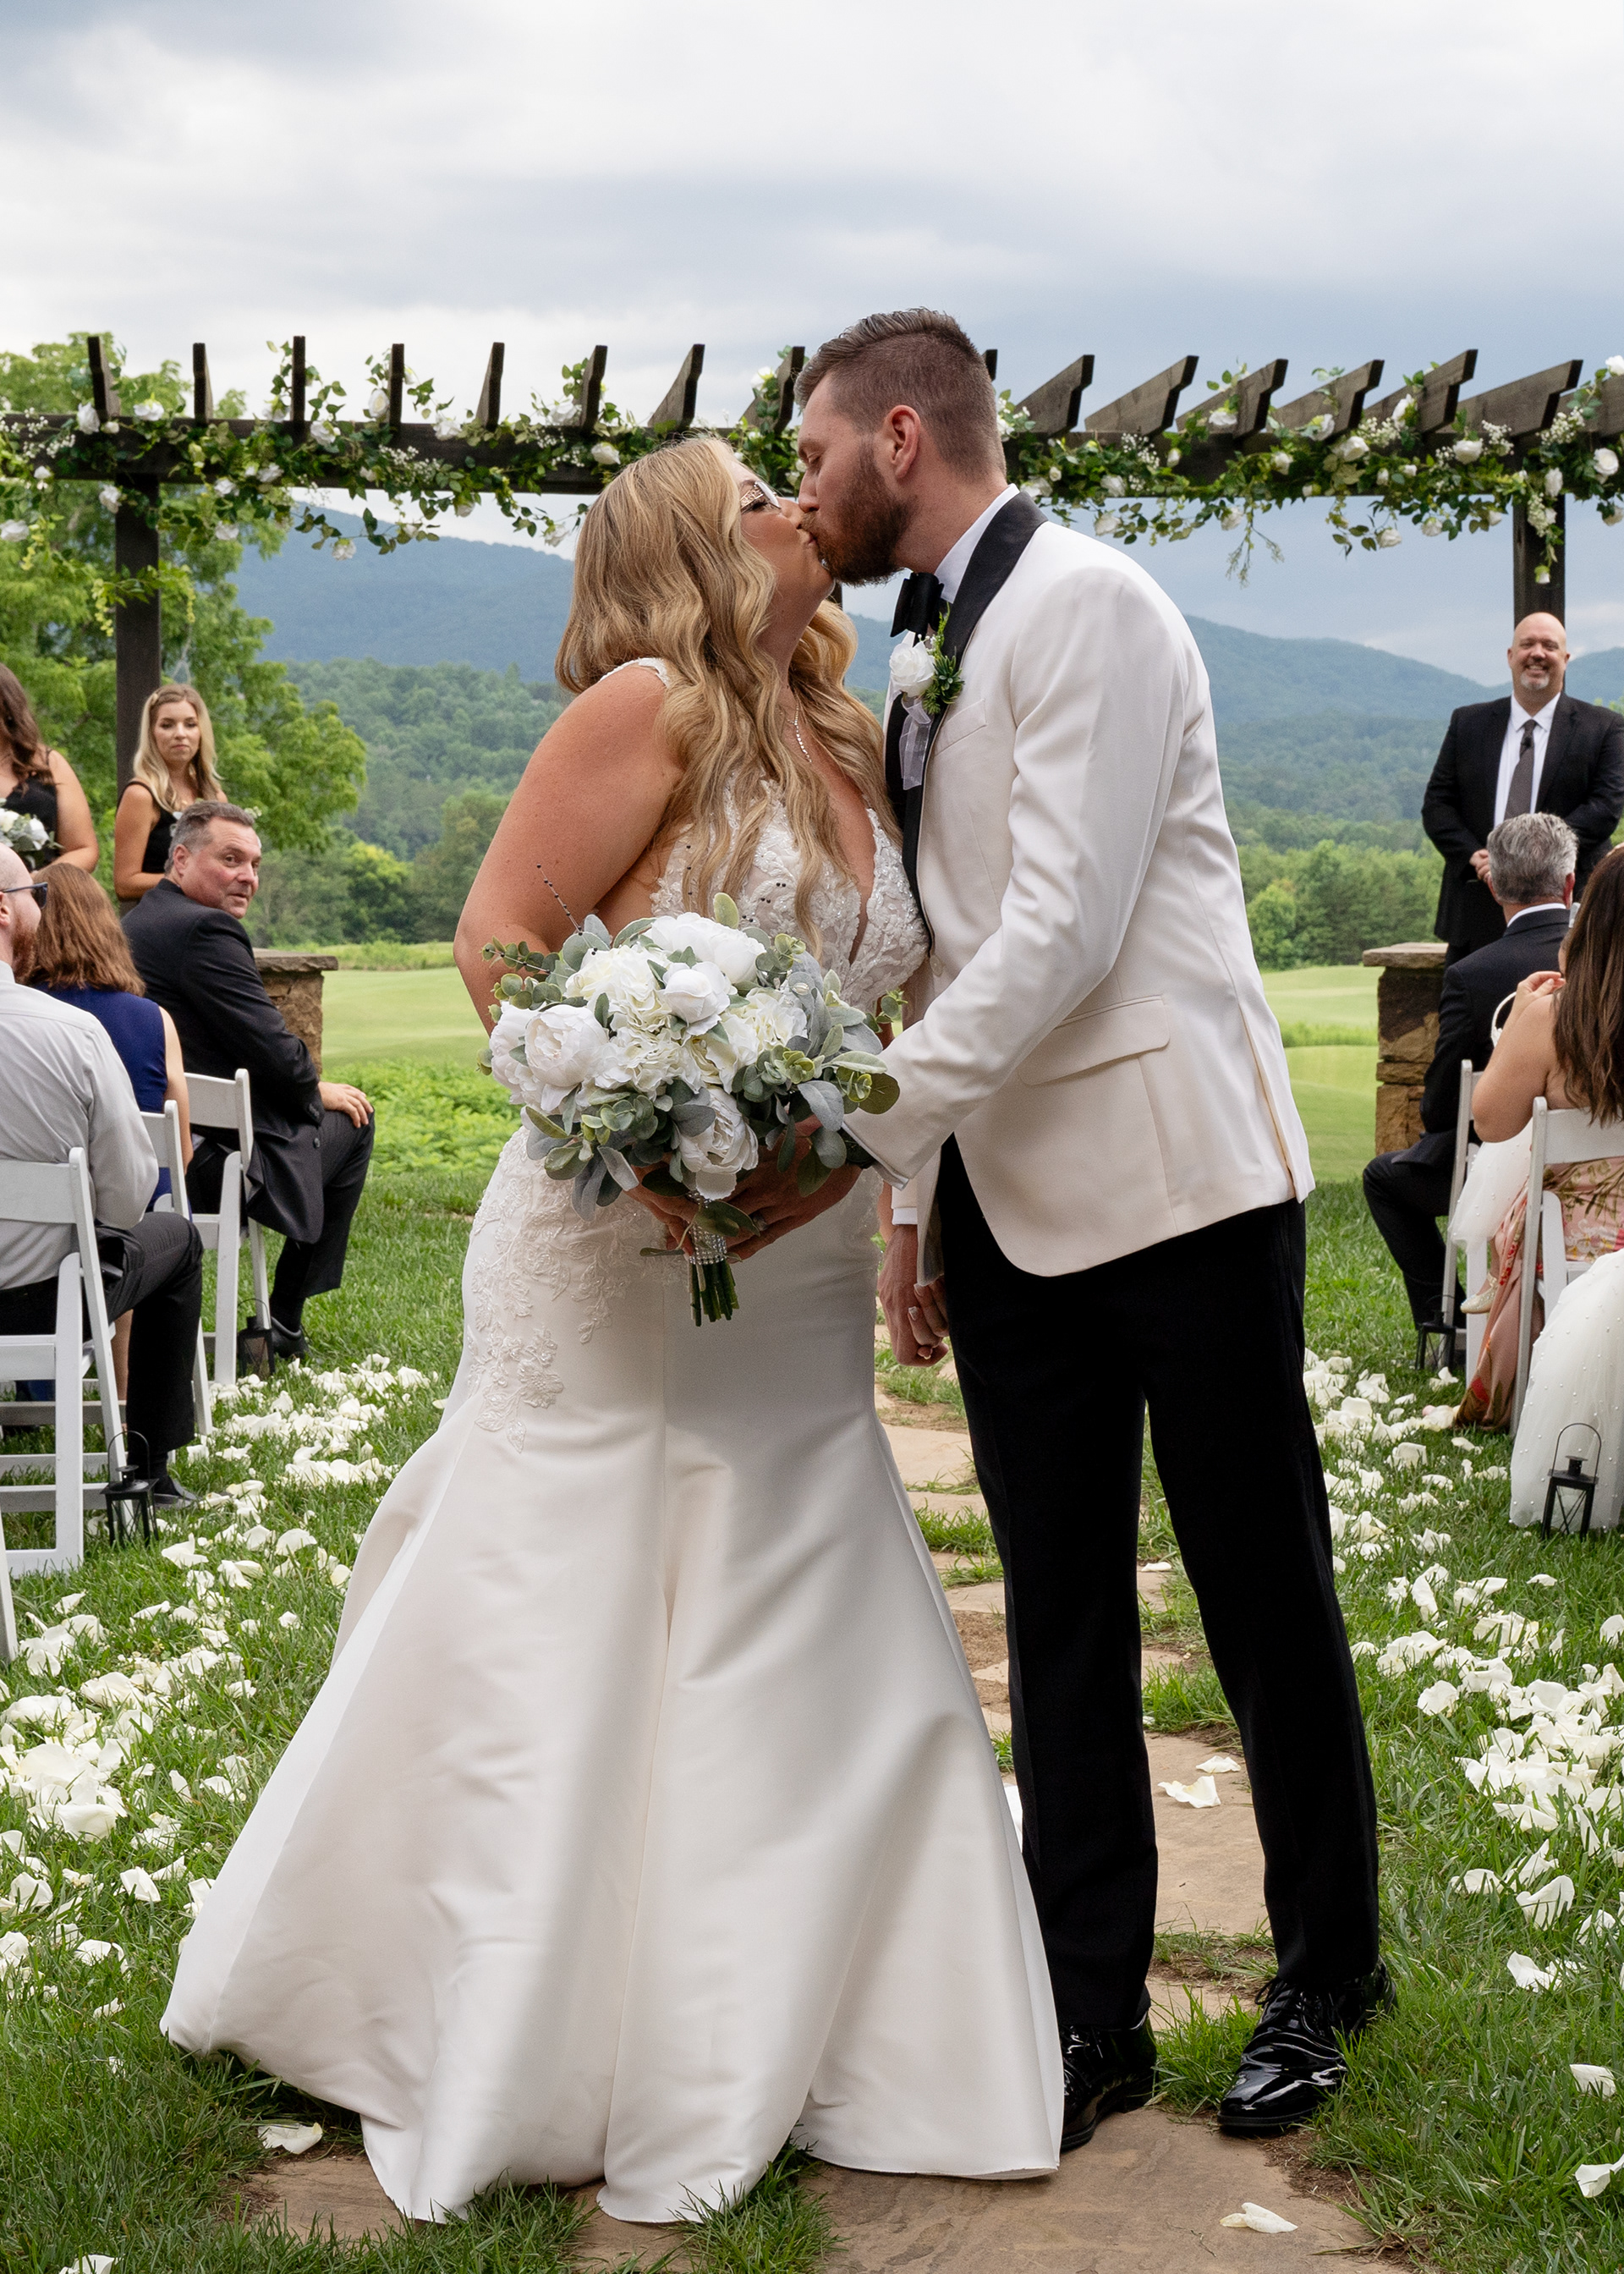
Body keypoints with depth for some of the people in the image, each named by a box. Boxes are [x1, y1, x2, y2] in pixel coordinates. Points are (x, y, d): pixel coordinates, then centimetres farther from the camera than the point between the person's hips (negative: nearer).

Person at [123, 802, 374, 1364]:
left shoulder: (134, 923, 12)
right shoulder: (207, 929, -18)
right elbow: (275, 1052, -20)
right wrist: (318, 1090, 2)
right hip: (215, 1163, -9)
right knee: (351, 1121, 16)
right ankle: (283, 1324, 19)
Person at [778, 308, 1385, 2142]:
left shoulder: (1087, 602, -11)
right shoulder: (929, 652, 15)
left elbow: (1065, 927, -21)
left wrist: (854, 1126, -22)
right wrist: (914, 1198, 14)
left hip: (1173, 1178, -8)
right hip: (1009, 1198, 8)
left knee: (1265, 1596, 5)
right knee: (1059, 1618, 9)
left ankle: (1323, 1986, 21)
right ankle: (1093, 2013, 18)